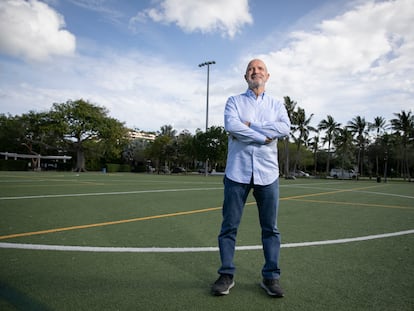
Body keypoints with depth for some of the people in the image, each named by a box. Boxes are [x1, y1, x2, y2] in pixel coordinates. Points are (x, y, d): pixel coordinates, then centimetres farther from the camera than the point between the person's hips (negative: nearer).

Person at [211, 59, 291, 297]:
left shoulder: (277, 105, 13)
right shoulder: (234, 101, 9)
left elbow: (285, 128, -7)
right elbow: (231, 125, -11)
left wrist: (248, 126, -11)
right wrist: (264, 136, -11)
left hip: (267, 173, 2)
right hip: (237, 172, -1)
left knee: (270, 228, 6)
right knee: (229, 226, 3)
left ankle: (271, 276, 20)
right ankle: (227, 275, 17)